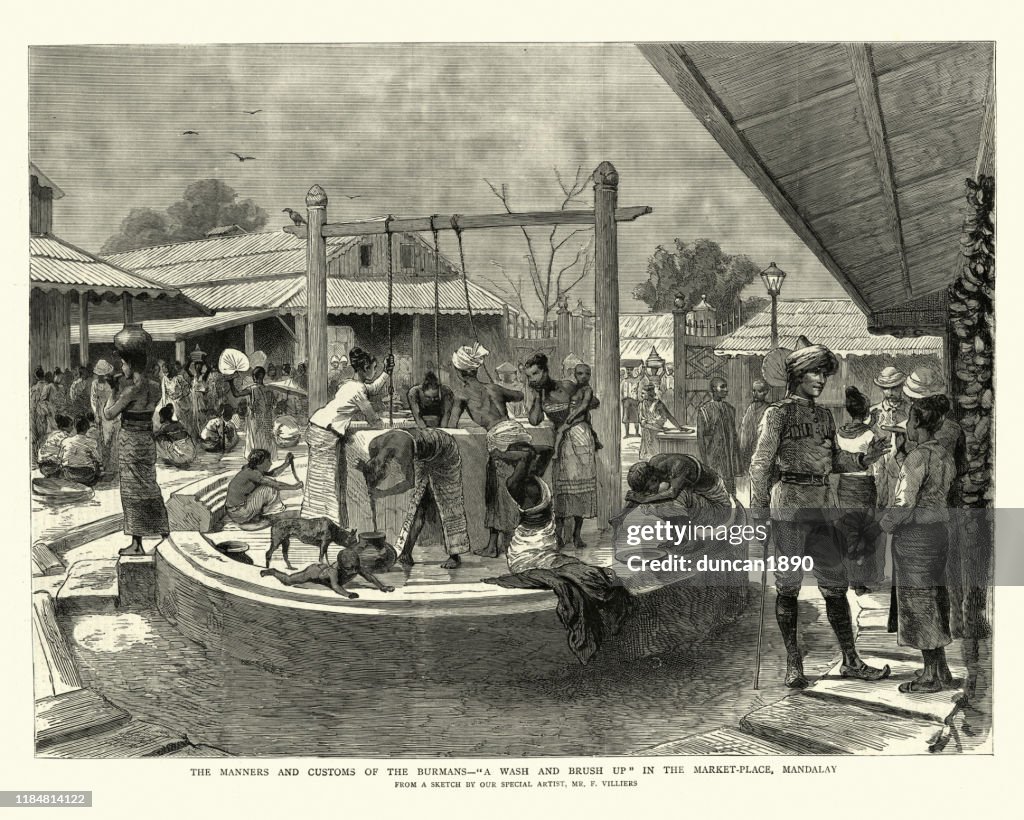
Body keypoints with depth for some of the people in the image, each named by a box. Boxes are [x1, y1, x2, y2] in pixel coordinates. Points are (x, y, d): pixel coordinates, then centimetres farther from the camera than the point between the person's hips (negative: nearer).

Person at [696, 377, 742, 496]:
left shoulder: (730, 409, 11)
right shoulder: (704, 410, -6)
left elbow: (734, 434, 15)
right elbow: (700, 438, -7)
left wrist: (737, 461, 12)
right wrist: (705, 463, -12)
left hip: (730, 457, 5)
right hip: (714, 458, -5)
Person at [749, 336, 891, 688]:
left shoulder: (824, 416, 14)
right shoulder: (778, 413, -4)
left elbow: (834, 460, 19)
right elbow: (760, 464, -7)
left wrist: (865, 458, 2)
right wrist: (758, 511, -12)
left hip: (820, 507, 6)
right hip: (789, 505, -6)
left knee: (836, 584, 7)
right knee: (788, 585, 2)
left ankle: (851, 661, 15)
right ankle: (793, 664, 11)